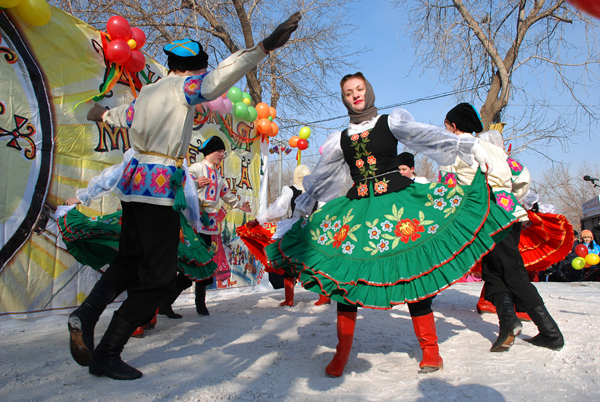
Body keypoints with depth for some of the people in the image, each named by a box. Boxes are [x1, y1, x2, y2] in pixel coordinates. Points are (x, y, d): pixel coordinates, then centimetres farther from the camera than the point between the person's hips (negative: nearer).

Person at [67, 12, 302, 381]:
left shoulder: (148, 91, 19)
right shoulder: (183, 86, -3)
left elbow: (124, 115, 39)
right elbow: (218, 78, -24)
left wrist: (103, 114, 63)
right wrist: (264, 48, -31)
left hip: (135, 179, 9)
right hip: (160, 185, -9)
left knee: (131, 261, 21)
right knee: (159, 276, -1)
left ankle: (87, 313, 4)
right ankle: (107, 354, 5)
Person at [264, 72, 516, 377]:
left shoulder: (391, 121, 8)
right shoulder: (339, 139, 17)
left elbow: (426, 134, -7)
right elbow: (318, 177, 23)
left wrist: (469, 146, -21)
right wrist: (301, 209, 29)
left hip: (397, 202, -3)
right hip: (355, 210, 3)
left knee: (412, 272, -4)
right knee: (344, 277, -1)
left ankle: (431, 351, 13)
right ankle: (341, 355, 11)